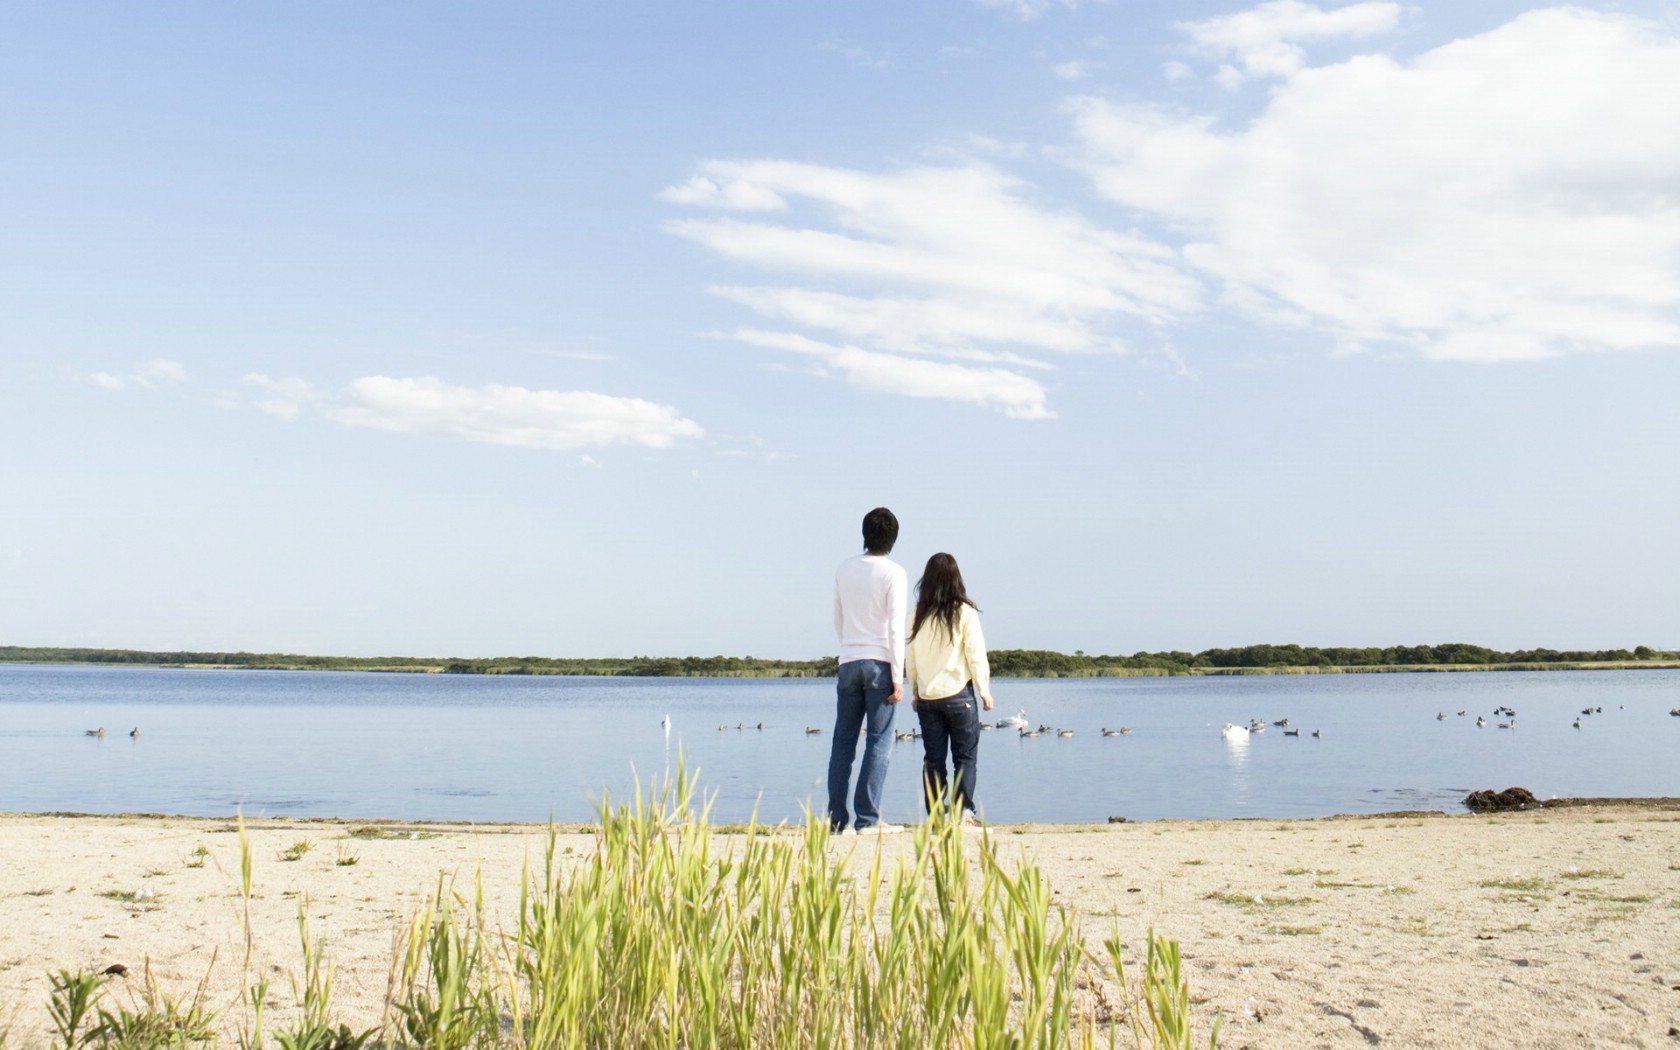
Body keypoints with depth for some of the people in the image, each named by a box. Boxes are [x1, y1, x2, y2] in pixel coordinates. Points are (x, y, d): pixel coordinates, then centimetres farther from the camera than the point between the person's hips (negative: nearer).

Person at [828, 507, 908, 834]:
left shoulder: (844, 569, 9)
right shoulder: (894, 574, -6)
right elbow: (896, 627, -10)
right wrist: (898, 677, -8)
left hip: (848, 662, 4)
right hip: (880, 663, -4)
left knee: (843, 742, 8)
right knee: (879, 742, -1)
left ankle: (838, 818, 8)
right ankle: (867, 818, -4)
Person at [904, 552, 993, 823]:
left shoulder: (919, 615, 2)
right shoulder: (965, 612, -6)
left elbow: (910, 658, 6)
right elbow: (975, 654, -5)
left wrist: (914, 693, 16)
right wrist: (985, 690, 3)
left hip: (927, 697, 3)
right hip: (958, 694, -3)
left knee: (933, 758, 8)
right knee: (965, 756, 4)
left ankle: (935, 813, 6)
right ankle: (963, 809, -5)